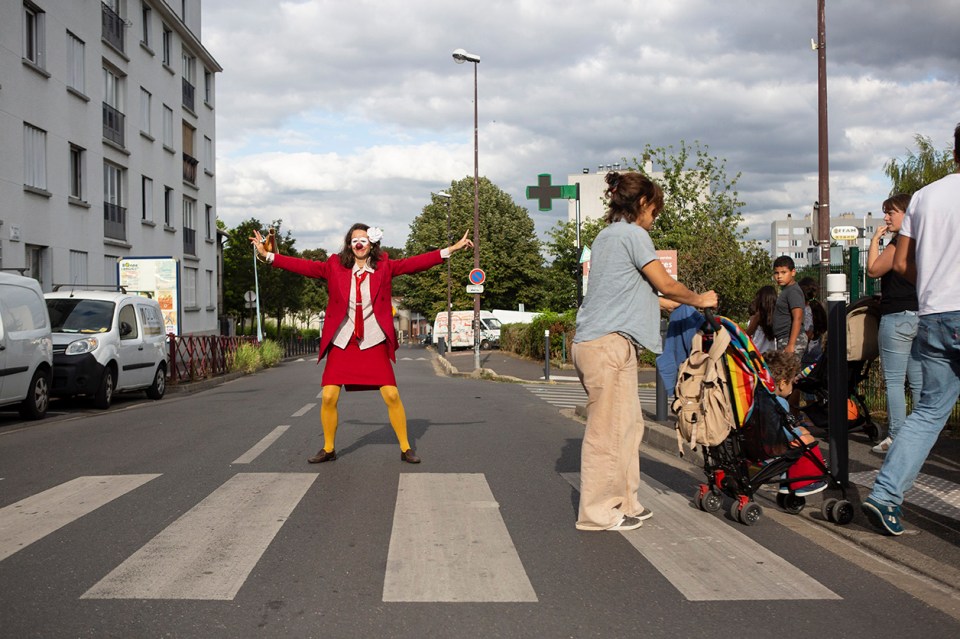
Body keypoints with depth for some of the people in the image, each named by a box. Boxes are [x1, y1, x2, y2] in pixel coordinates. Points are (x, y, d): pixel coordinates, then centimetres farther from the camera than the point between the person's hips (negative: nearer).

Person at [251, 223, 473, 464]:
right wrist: (268, 255, -6)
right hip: (341, 342, 1)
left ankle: (406, 448, 9)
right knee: (328, 397, -4)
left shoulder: (383, 266, 2)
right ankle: (328, 449, 15)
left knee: (392, 395, -6)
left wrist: (450, 250, -13)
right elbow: (306, 266, 0)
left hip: (374, 343, -1)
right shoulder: (335, 266, 3)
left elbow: (413, 263, -5)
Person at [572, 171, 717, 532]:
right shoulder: (633, 234, -7)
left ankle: (623, 503, 20)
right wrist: (699, 300, 15)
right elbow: (665, 285, -4)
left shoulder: (606, 236, 22)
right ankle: (598, 512, 1)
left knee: (628, 424, 14)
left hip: (596, 343, 10)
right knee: (607, 430, -5)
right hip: (608, 344, -10)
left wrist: (685, 305, 30)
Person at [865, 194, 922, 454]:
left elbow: (873, 269, -9)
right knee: (919, 380, 10)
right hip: (920, 315, 9)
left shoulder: (900, 242, -14)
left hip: (898, 317, -9)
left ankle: (896, 437, -5)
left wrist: (875, 240, -4)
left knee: (894, 380, -5)